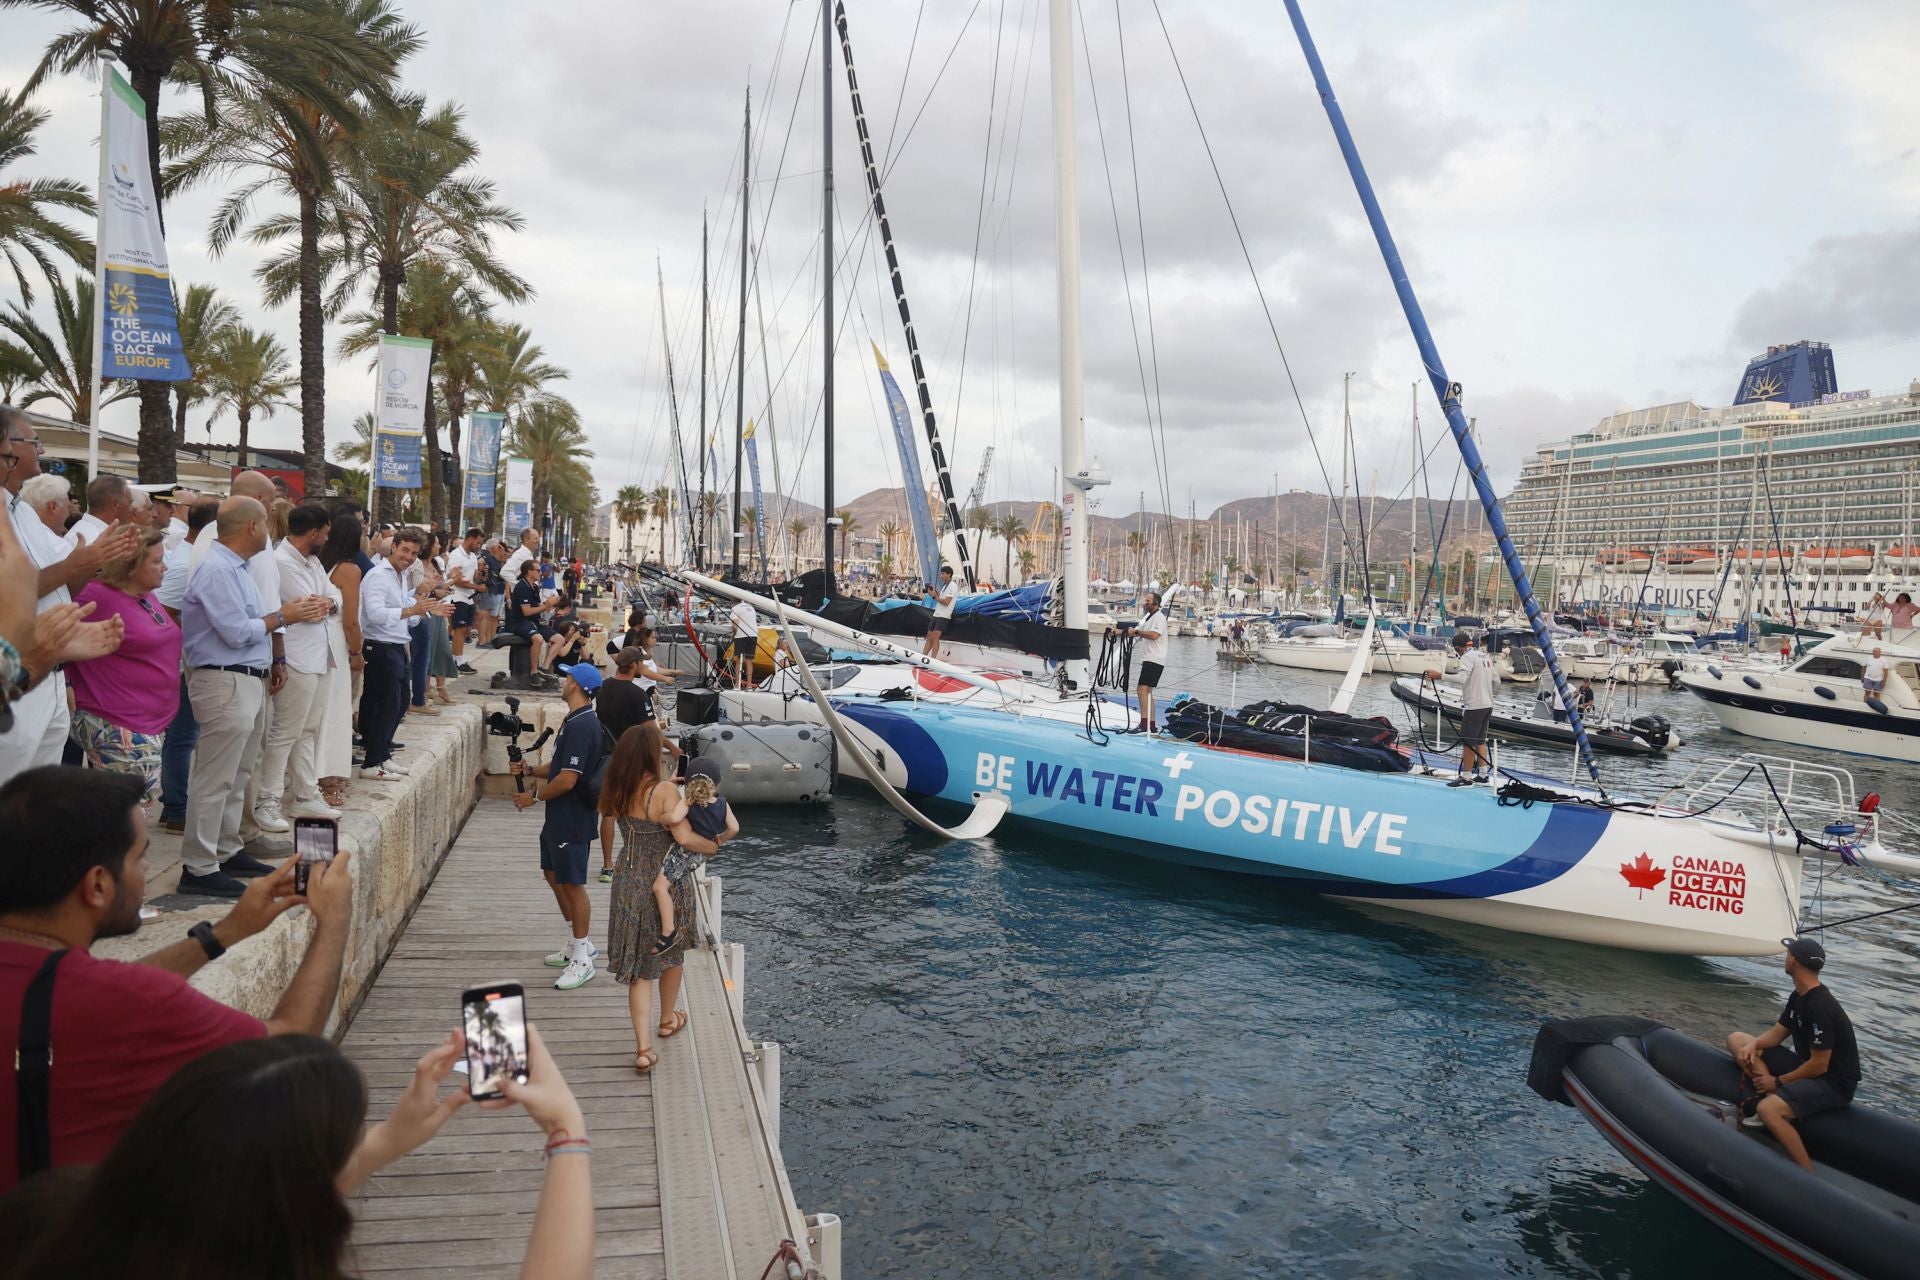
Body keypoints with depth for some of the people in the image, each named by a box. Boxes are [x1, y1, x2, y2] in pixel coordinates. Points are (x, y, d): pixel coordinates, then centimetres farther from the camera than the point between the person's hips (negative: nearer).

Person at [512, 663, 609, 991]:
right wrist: (530, 770, 4)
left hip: (572, 821, -11)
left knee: (572, 884, -2)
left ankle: (582, 960, 8)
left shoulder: (581, 726, -23)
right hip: (559, 817, 11)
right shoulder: (574, 721, 11)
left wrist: (534, 795, -12)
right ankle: (578, 943, 33)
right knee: (554, 875, 20)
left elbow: (567, 780, -26)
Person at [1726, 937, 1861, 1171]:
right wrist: (1753, 1045, -9)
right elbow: (1778, 1032, 13)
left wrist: (1778, 1082, -12)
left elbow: (1819, 1066, -23)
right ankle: (1775, 1099, -10)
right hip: (1806, 1064, 10)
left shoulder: (1819, 1007, -26)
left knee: (1768, 1109, -33)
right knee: (1736, 1039, 5)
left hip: (1834, 1083, -10)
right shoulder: (1799, 996, 5)